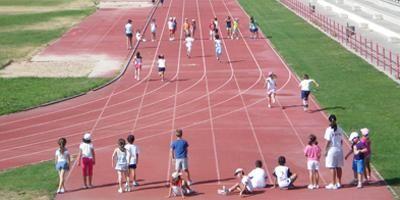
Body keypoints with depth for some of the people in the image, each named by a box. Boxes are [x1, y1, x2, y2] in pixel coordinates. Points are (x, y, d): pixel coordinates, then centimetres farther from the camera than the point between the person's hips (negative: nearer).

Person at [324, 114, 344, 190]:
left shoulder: (329, 130, -12)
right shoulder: (339, 129, 4)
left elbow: (328, 141, -12)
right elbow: (341, 141, 8)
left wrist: (326, 150, -5)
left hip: (332, 150, -6)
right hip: (339, 149, 6)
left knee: (332, 167, -1)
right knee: (338, 167, 12)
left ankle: (333, 184, 1)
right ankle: (339, 183, 20)